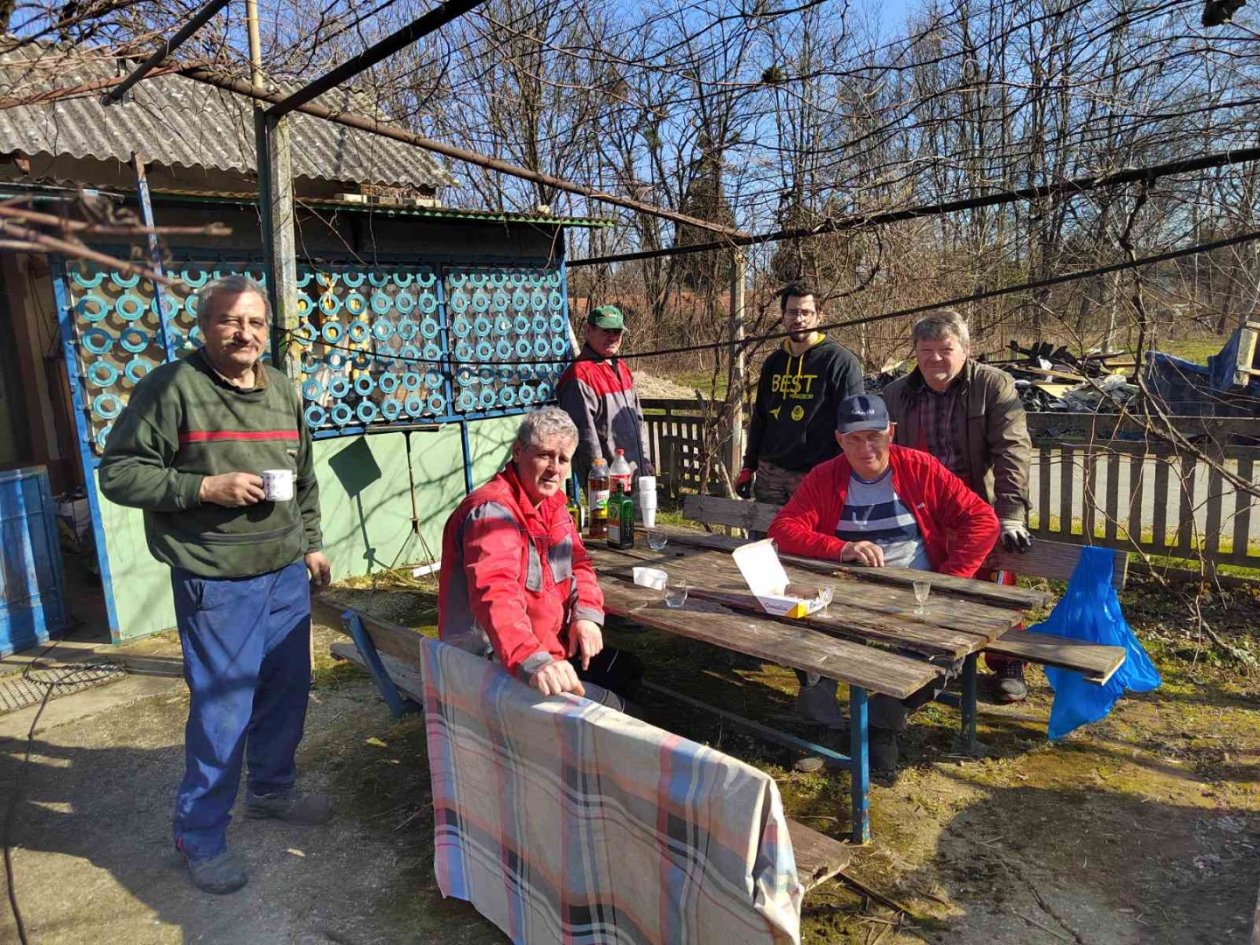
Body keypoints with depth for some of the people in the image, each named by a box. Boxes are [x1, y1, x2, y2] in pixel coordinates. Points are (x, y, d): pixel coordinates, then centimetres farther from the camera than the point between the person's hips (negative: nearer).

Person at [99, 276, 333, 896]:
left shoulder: (283, 390, 10)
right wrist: (204, 487, -20)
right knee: (222, 707, 1)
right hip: (215, 581, -6)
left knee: (288, 691, 16)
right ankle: (200, 834, 21)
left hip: (287, 572, 7)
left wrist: (312, 542, 18)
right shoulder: (173, 387, -10)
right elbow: (118, 473, -10)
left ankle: (273, 790, 39)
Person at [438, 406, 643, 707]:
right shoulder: (491, 512, -25)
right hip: (495, 663, -10)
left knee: (627, 670, 19)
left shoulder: (551, 500, 5)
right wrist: (533, 662, -56)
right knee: (605, 704, -19)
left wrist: (587, 614, -9)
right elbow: (494, 595, -41)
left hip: (550, 646, 10)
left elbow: (578, 561, 12)